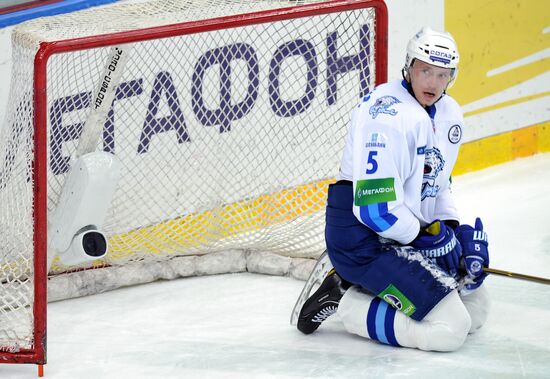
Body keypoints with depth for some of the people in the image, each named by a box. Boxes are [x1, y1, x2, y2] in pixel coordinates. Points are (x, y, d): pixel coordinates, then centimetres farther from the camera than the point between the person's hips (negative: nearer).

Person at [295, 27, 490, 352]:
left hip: (411, 232, 10)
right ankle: (344, 302, -4)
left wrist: (454, 230, 4)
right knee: (450, 329, -18)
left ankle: (357, 286, 15)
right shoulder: (390, 115, -23)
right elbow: (375, 206, -26)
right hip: (362, 238, -10)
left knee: (476, 307, 16)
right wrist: (425, 235, -13)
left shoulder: (450, 115, 8)